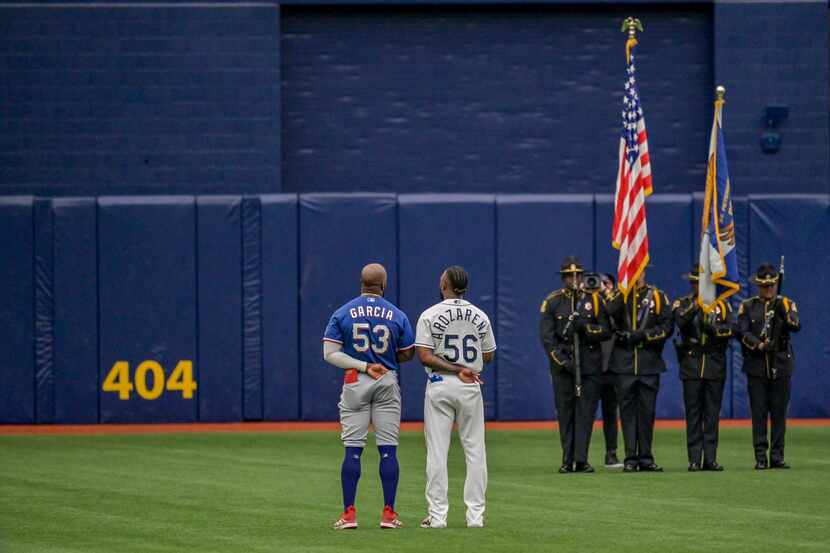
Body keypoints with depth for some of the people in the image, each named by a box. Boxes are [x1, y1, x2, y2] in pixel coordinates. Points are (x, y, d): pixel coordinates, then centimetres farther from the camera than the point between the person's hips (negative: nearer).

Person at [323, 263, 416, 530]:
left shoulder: (342, 314, -2)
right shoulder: (397, 316, -2)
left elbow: (330, 353, -9)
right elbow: (407, 354, 5)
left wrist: (364, 365, -9)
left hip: (354, 383, 0)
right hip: (388, 383, 0)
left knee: (352, 449, 1)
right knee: (388, 449, 2)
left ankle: (349, 513, -2)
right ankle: (388, 513, -1)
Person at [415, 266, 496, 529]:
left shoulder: (430, 316, -6)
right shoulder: (480, 317, 3)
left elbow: (425, 356, -14)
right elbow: (489, 356, 9)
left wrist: (456, 369, -13)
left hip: (440, 386, -2)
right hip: (471, 388, 3)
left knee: (437, 451, 0)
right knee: (474, 450, 6)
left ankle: (437, 515, -3)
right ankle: (475, 515, 4)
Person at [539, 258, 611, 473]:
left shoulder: (595, 300, 7)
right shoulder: (552, 301, 5)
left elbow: (607, 332, 3)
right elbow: (546, 336, -2)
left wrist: (585, 327, -15)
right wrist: (562, 360, -12)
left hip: (590, 364, 0)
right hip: (562, 364, 0)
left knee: (586, 411, -6)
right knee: (565, 412, 1)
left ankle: (581, 459, -8)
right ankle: (567, 461, 4)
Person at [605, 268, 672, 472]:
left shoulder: (658, 296, 8)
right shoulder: (618, 295, 8)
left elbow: (666, 327, 0)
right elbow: (608, 313, -14)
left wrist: (643, 335, -12)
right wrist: (625, 289, -16)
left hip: (649, 363, 0)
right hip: (624, 362, 0)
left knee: (647, 411, 2)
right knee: (627, 411, -1)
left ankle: (646, 458, 8)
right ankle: (630, 459, 2)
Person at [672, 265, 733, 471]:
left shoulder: (722, 304, 11)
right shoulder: (682, 304, 6)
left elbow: (730, 329, -3)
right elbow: (680, 321, -16)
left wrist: (711, 327, -19)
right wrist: (696, 305, -28)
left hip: (715, 364, 2)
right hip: (691, 364, -2)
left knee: (712, 414, 2)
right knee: (693, 413, -2)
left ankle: (710, 458, 4)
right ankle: (694, 459, -2)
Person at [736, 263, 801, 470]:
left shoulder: (786, 304, 7)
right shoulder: (748, 306, 7)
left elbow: (796, 326, -10)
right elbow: (742, 332, -4)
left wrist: (784, 313, -27)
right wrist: (760, 346, -18)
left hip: (781, 365, 1)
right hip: (756, 365, -1)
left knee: (779, 412, 1)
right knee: (758, 412, -2)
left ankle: (777, 456, 6)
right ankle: (760, 457, 0)